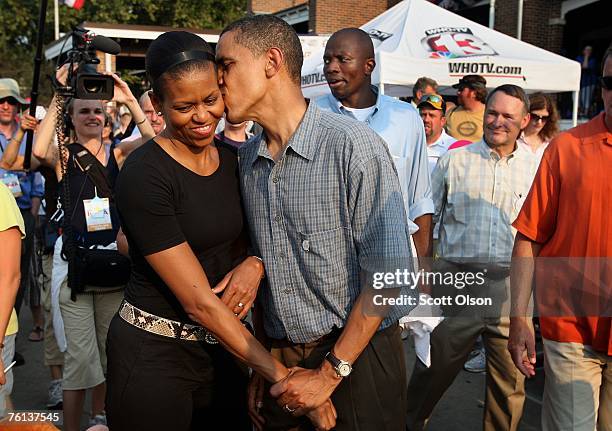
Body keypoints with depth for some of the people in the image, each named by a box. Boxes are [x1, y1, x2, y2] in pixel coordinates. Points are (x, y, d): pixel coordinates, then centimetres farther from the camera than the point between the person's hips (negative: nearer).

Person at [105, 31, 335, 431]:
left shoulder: (234, 158, 1)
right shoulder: (144, 175, -19)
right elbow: (199, 301, -21)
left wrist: (256, 264, -12)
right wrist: (283, 376, -21)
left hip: (220, 348, 6)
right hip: (153, 355, -5)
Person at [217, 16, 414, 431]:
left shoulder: (355, 146, -17)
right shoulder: (245, 159, 3)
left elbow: (389, 276, -18)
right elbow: (259, 264, 10)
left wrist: (330, 373, -14)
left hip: (357, 356, -5)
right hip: (279, 363, 5)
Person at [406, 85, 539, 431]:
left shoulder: (536, 169, 7)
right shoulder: (454, 161, 5)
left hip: (511, 288, 1)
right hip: (457, 282, -1)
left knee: (510, 382, 12)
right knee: (433, 368, 10)